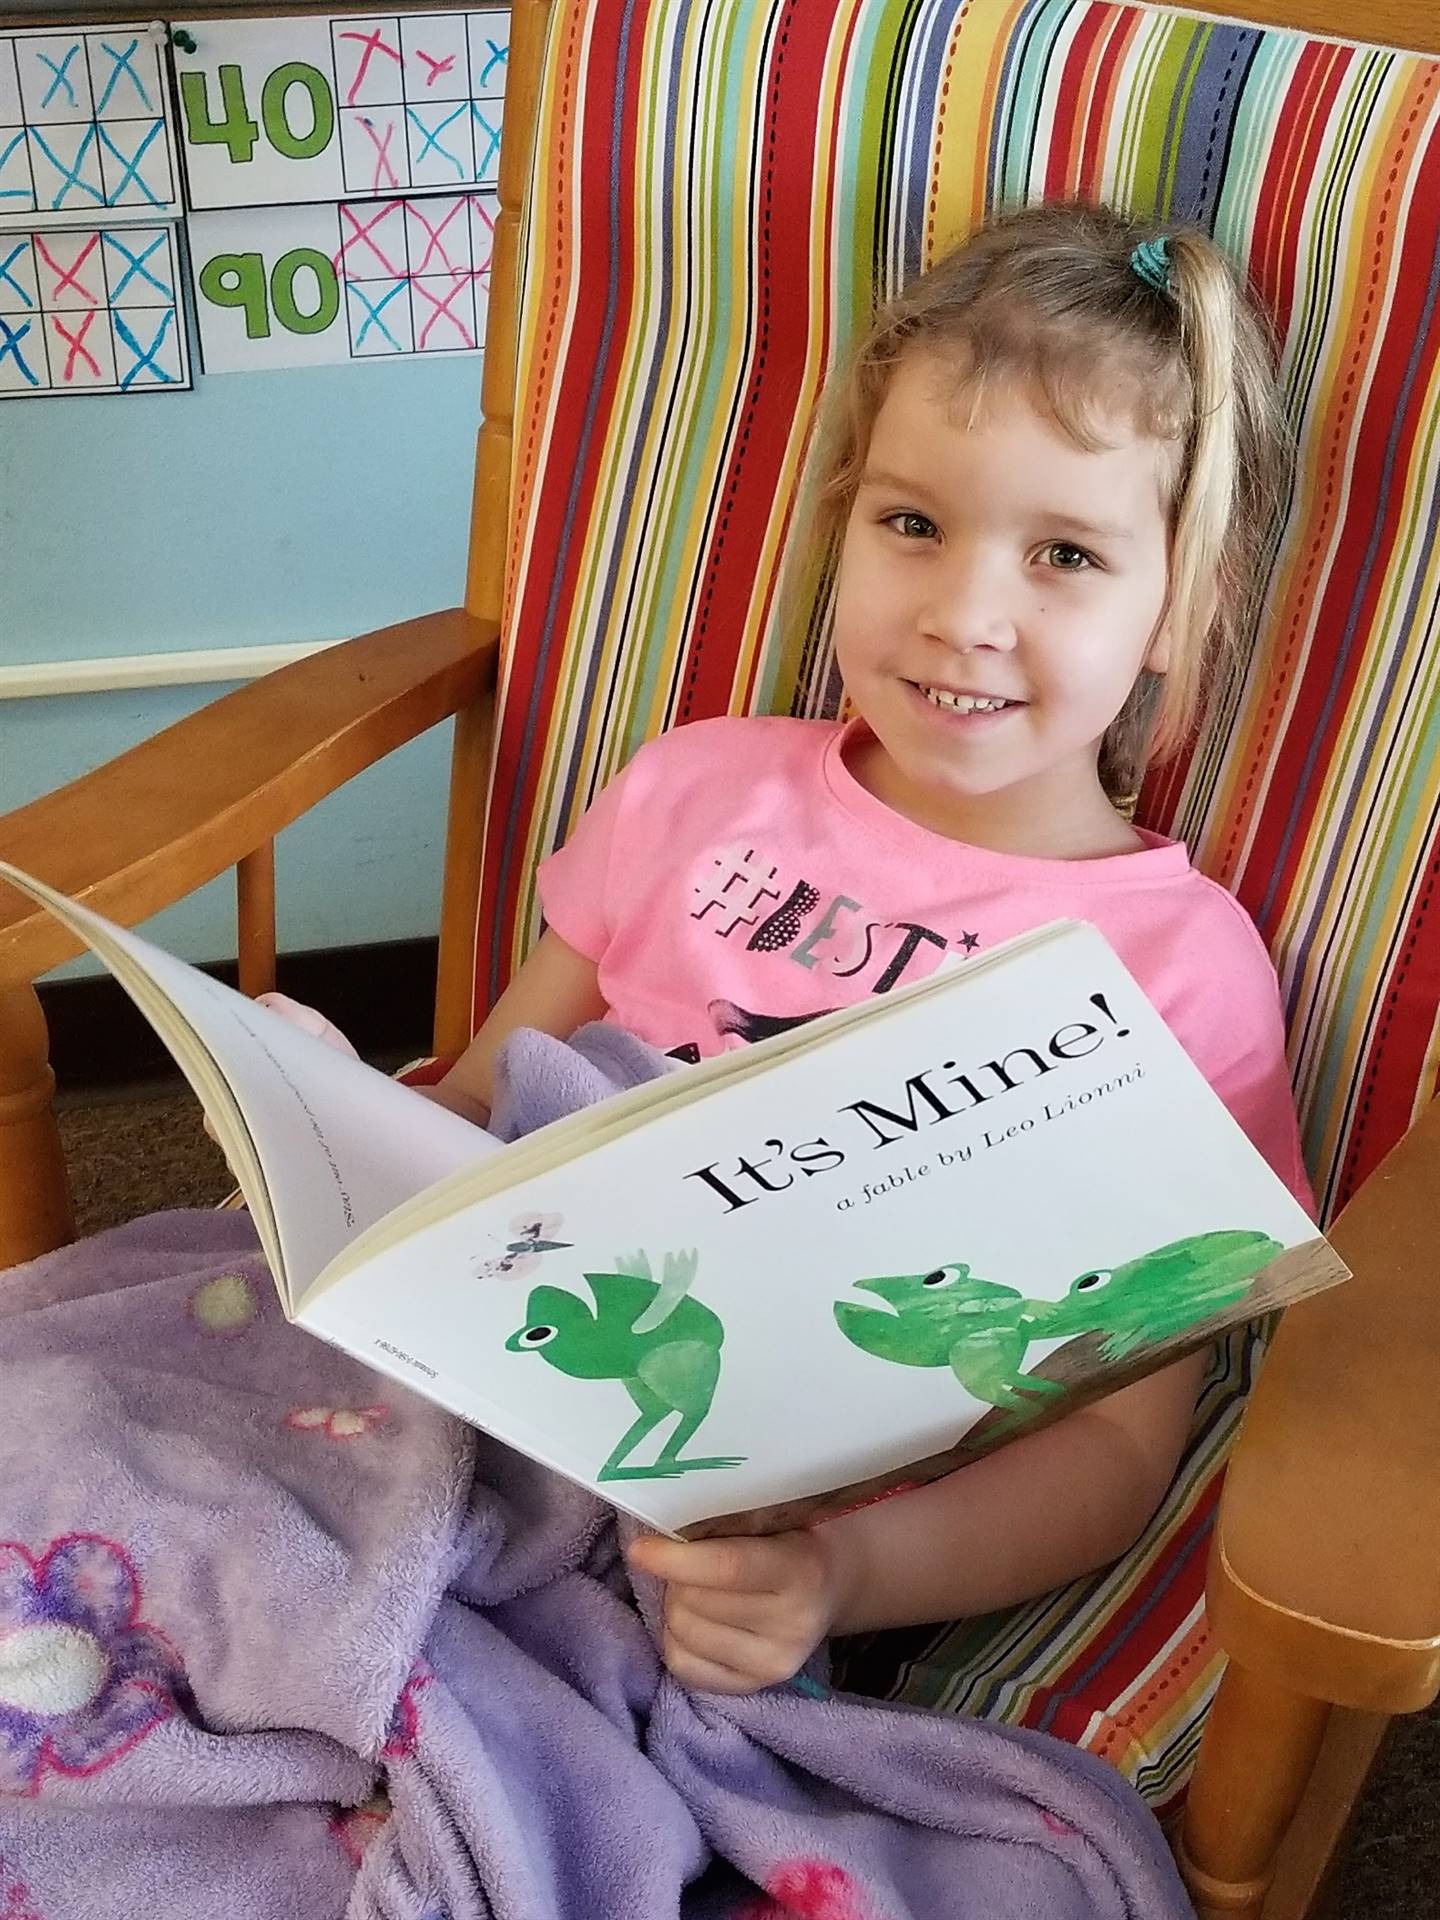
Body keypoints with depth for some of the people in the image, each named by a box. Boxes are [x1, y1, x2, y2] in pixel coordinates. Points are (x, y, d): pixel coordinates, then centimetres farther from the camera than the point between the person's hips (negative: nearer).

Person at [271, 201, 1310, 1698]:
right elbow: (482, 1093, 13)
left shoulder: (1180, 966, -4)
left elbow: (1117, 1445, -5)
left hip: (781, 1557, -4)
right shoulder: (700, 789, 9)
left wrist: (856, 1573, -25)